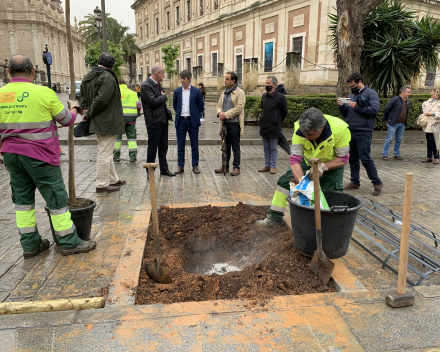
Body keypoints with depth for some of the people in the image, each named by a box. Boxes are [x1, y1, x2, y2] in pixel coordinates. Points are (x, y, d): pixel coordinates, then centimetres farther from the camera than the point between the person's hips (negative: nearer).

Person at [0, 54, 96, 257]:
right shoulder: (43, 93, -12)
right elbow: (66, 120, 0)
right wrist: (74, 109, 20)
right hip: (39, 156, -5)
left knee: (22, 199, 13)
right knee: (56, 197, 3)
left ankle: (30, 245, 21)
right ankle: (69, 242, 10)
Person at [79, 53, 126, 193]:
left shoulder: (87, 77, 12)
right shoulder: (108, 78, -17)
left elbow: (82, 97, 14)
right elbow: (102, 99, -25)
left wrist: (87, 112, 3)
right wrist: (89, 113, -13)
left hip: (98, 122, 10)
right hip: (108, 122, -9)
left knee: (106, 152, 18)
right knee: (105, 153, -2)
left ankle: (113, 179, 30)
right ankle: (102, 184, 6)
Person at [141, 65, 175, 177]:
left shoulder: (158, 85, 14)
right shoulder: (145, 86, -14)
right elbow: (153, 101, -23)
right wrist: (164, 96, -8)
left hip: (163, 120, 9)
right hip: (154, 122, -8)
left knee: (163, 146, 15)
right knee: (152, 148, 1)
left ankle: (164, 168, 27)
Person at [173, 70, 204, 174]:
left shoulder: (196, 91, -1)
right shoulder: (177, 92, 5)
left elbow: (201, 106, 7)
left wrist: (195, 116, 10)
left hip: (192, 121, -2)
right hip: (180, 121, 2)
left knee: (194, 145, 4)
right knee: (180, 146, 5)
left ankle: (195, 166, 15)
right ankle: (180, 166, 14)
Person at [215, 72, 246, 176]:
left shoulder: (240, 93, -8)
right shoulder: (224, 92, 16)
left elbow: (239, 108, -16)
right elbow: (219, 105, 19)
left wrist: (226, 114, -17)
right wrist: (220, 112, -4)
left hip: (234, 123, -7)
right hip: (224, 123, 7)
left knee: (235, 147, 0)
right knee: (225, 146, 13)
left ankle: (236, 167, 8)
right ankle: (225, 166, 23)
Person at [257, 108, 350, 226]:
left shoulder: (340, 129, -37)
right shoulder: (300, 129, -32)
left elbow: (343, 158, -25)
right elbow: (295, 158, -30)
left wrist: (323, 166, -41)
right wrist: (301, 180, -44)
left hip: (332, 164, -2)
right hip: (308, 160, 2)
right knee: (285, 181, -2)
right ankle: (274, 218, 12)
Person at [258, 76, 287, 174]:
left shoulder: (280, 97, -9)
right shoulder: (264, 96, 9)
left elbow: (284, 113, -2)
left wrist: (276, 122, 5)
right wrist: (263, 121, 14)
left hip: (274, 128, -6)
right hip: (264, 127, 6)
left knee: (273, 148, 3)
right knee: (266, 148, 13)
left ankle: (273, 166, 11)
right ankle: (267, 165, 22)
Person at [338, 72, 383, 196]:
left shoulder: (370, 93, -2)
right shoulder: (351, 95, 19)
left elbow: (374, 110, -15)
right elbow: (345, 114, 20)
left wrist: (357, 107, -16)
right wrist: (341, 106, 0)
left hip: (363, 132, -7)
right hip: (350, 131, 7)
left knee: (365, 159, -8)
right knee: (352, 158, 11)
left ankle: (377, 183, 5)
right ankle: (355, 182, 22)